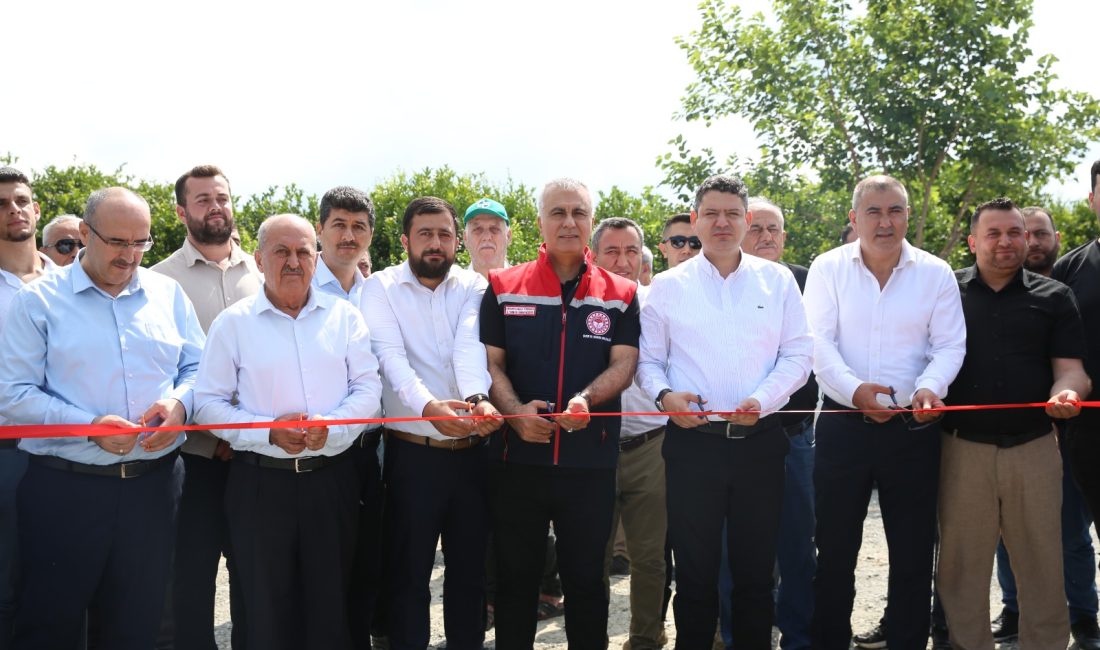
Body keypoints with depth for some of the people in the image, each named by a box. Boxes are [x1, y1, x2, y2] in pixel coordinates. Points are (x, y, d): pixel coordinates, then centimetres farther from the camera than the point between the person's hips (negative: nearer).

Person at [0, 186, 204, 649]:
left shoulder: (168, 294, 9)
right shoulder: (39, 300, -1)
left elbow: (196, 367, 12)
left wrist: (178, 404, -10)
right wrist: (89, 426, -19)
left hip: (154, 484, 3)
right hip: (65, 488, -3)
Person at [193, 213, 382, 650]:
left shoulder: (343, 315, 5)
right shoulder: (233, 322, 1)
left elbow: (367, 386, 3)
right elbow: (209, 403, -1)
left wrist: (330, 428, -15)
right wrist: (269, 432, -16)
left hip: (333, 478, 2)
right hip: (260, 482, -1)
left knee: (332, 606, 11)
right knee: (268, 612, 10)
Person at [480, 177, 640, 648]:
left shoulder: (619, 295, 6)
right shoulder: (504, 288, 4)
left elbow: (624, 363, -1)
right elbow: (489, 362, 1)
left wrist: (586, 399, -21)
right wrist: (515, 411, -17)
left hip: (591, 462, 0)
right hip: (516, 458, 0)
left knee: (586, 578, 10)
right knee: (516, 577, 12)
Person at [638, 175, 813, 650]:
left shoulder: (777, 280, 7)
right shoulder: (668, 286, 6)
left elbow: (799, 353, 3)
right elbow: (648, 360, 7)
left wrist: (762, 400, -12)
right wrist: (664, 394, -13)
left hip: (760, 440, 1)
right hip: (692, 440, -1)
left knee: (756, 570, 10)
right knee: (695, 570, 7)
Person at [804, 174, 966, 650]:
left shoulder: (936, 273, 3)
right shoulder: (828, 268, 1)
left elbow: (949, 345, 0)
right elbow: (818, 342, -7)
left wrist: (930, 387, -21)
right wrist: (854, 389, -22)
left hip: (913, 428, 1)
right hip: (842, 426, -1)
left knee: (914, 552, 8)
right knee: (835, 548, 9)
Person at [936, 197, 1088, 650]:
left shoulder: (1053, 297, 7)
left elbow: (1069, 368, 2)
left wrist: (1066, 392, -20)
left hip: (1033, 446, 1)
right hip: (963, 446, 0)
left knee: (1042, 560, 8)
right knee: (962, 560, 8)